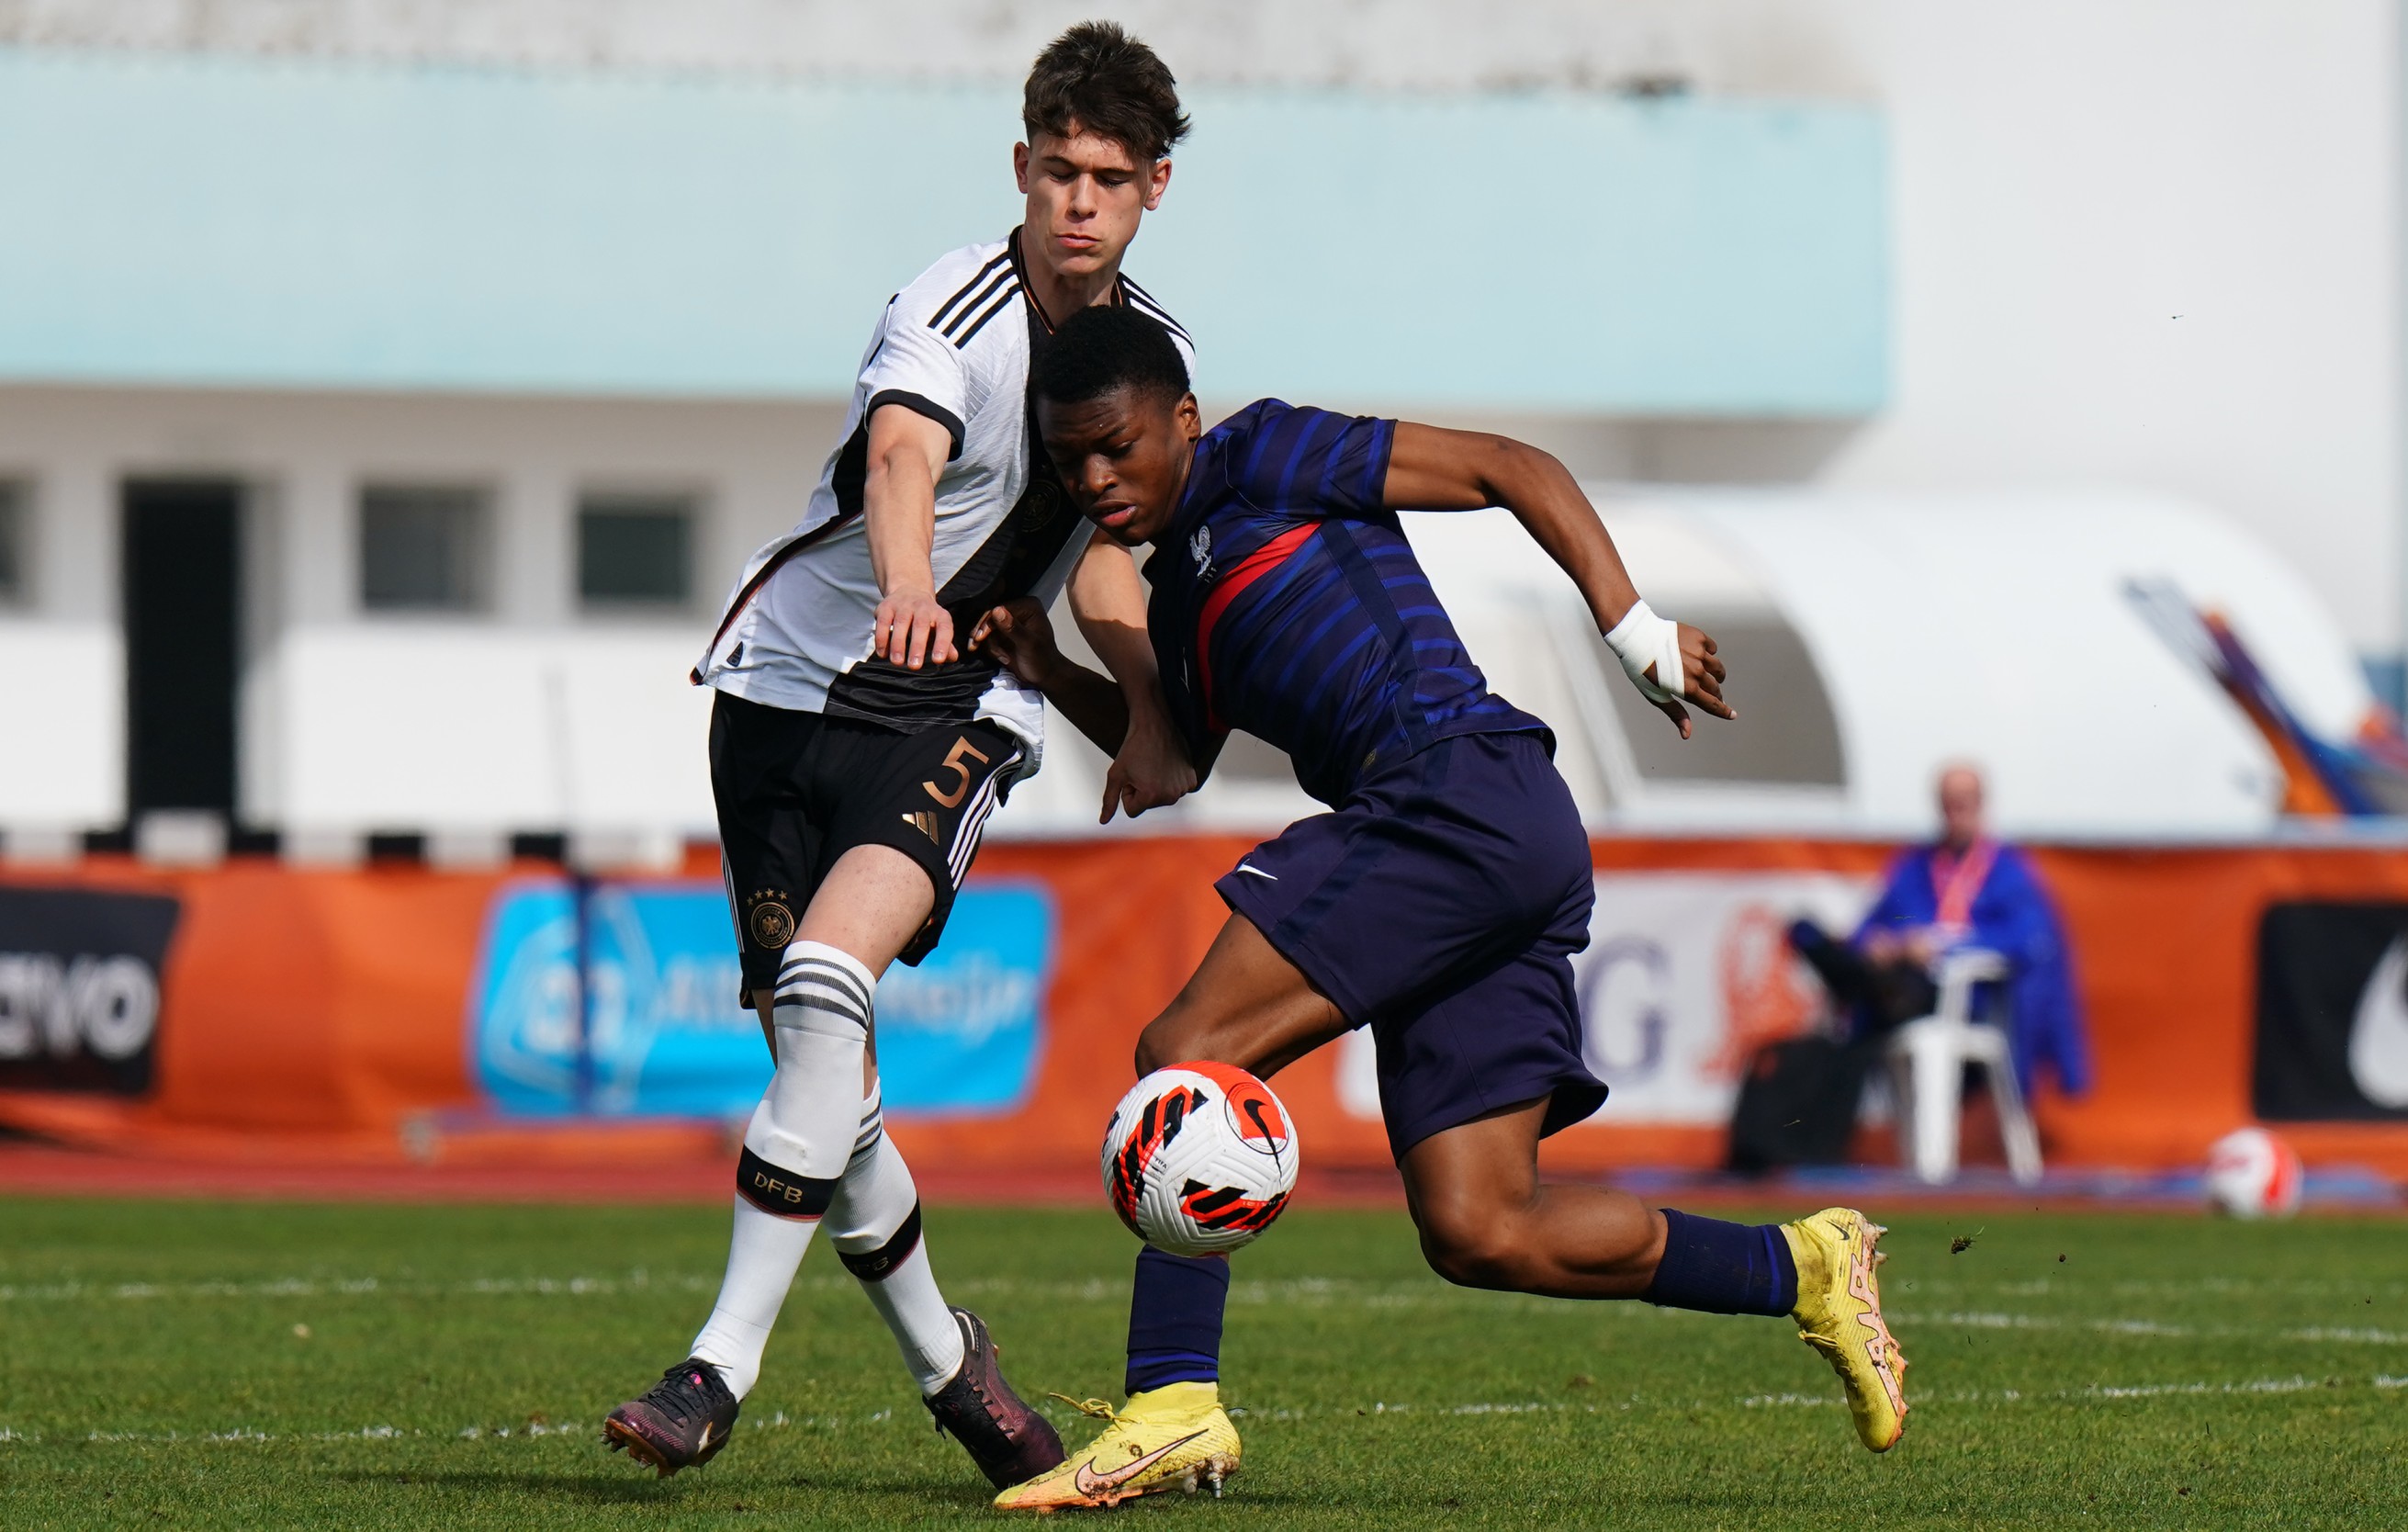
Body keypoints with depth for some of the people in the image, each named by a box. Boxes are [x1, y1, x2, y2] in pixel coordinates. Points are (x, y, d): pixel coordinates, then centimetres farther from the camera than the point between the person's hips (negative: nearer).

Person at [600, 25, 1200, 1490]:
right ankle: (946, 1359, 20)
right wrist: (906, 585, -59)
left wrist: (1153, 714, 1)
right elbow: (902, 453, -38)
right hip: (787, 683, -1)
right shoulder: (956, 310, -17)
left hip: (951, 711, 1)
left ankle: (726, 1365, -25)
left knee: (828, 977, -24)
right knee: (816, 1058, -3)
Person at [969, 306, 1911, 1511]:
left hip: (1467, 791, -9)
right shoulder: (1177, 593, 27)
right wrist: (1051, 675, 24)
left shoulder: (1263, 462, 5)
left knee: (1187, 1054, -14)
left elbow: (1511, 469, 3)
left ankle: (1172, 1401, -21)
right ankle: (1798, 1271, 7)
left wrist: (1633, 628, -6)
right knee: (1479, 1234, -1)